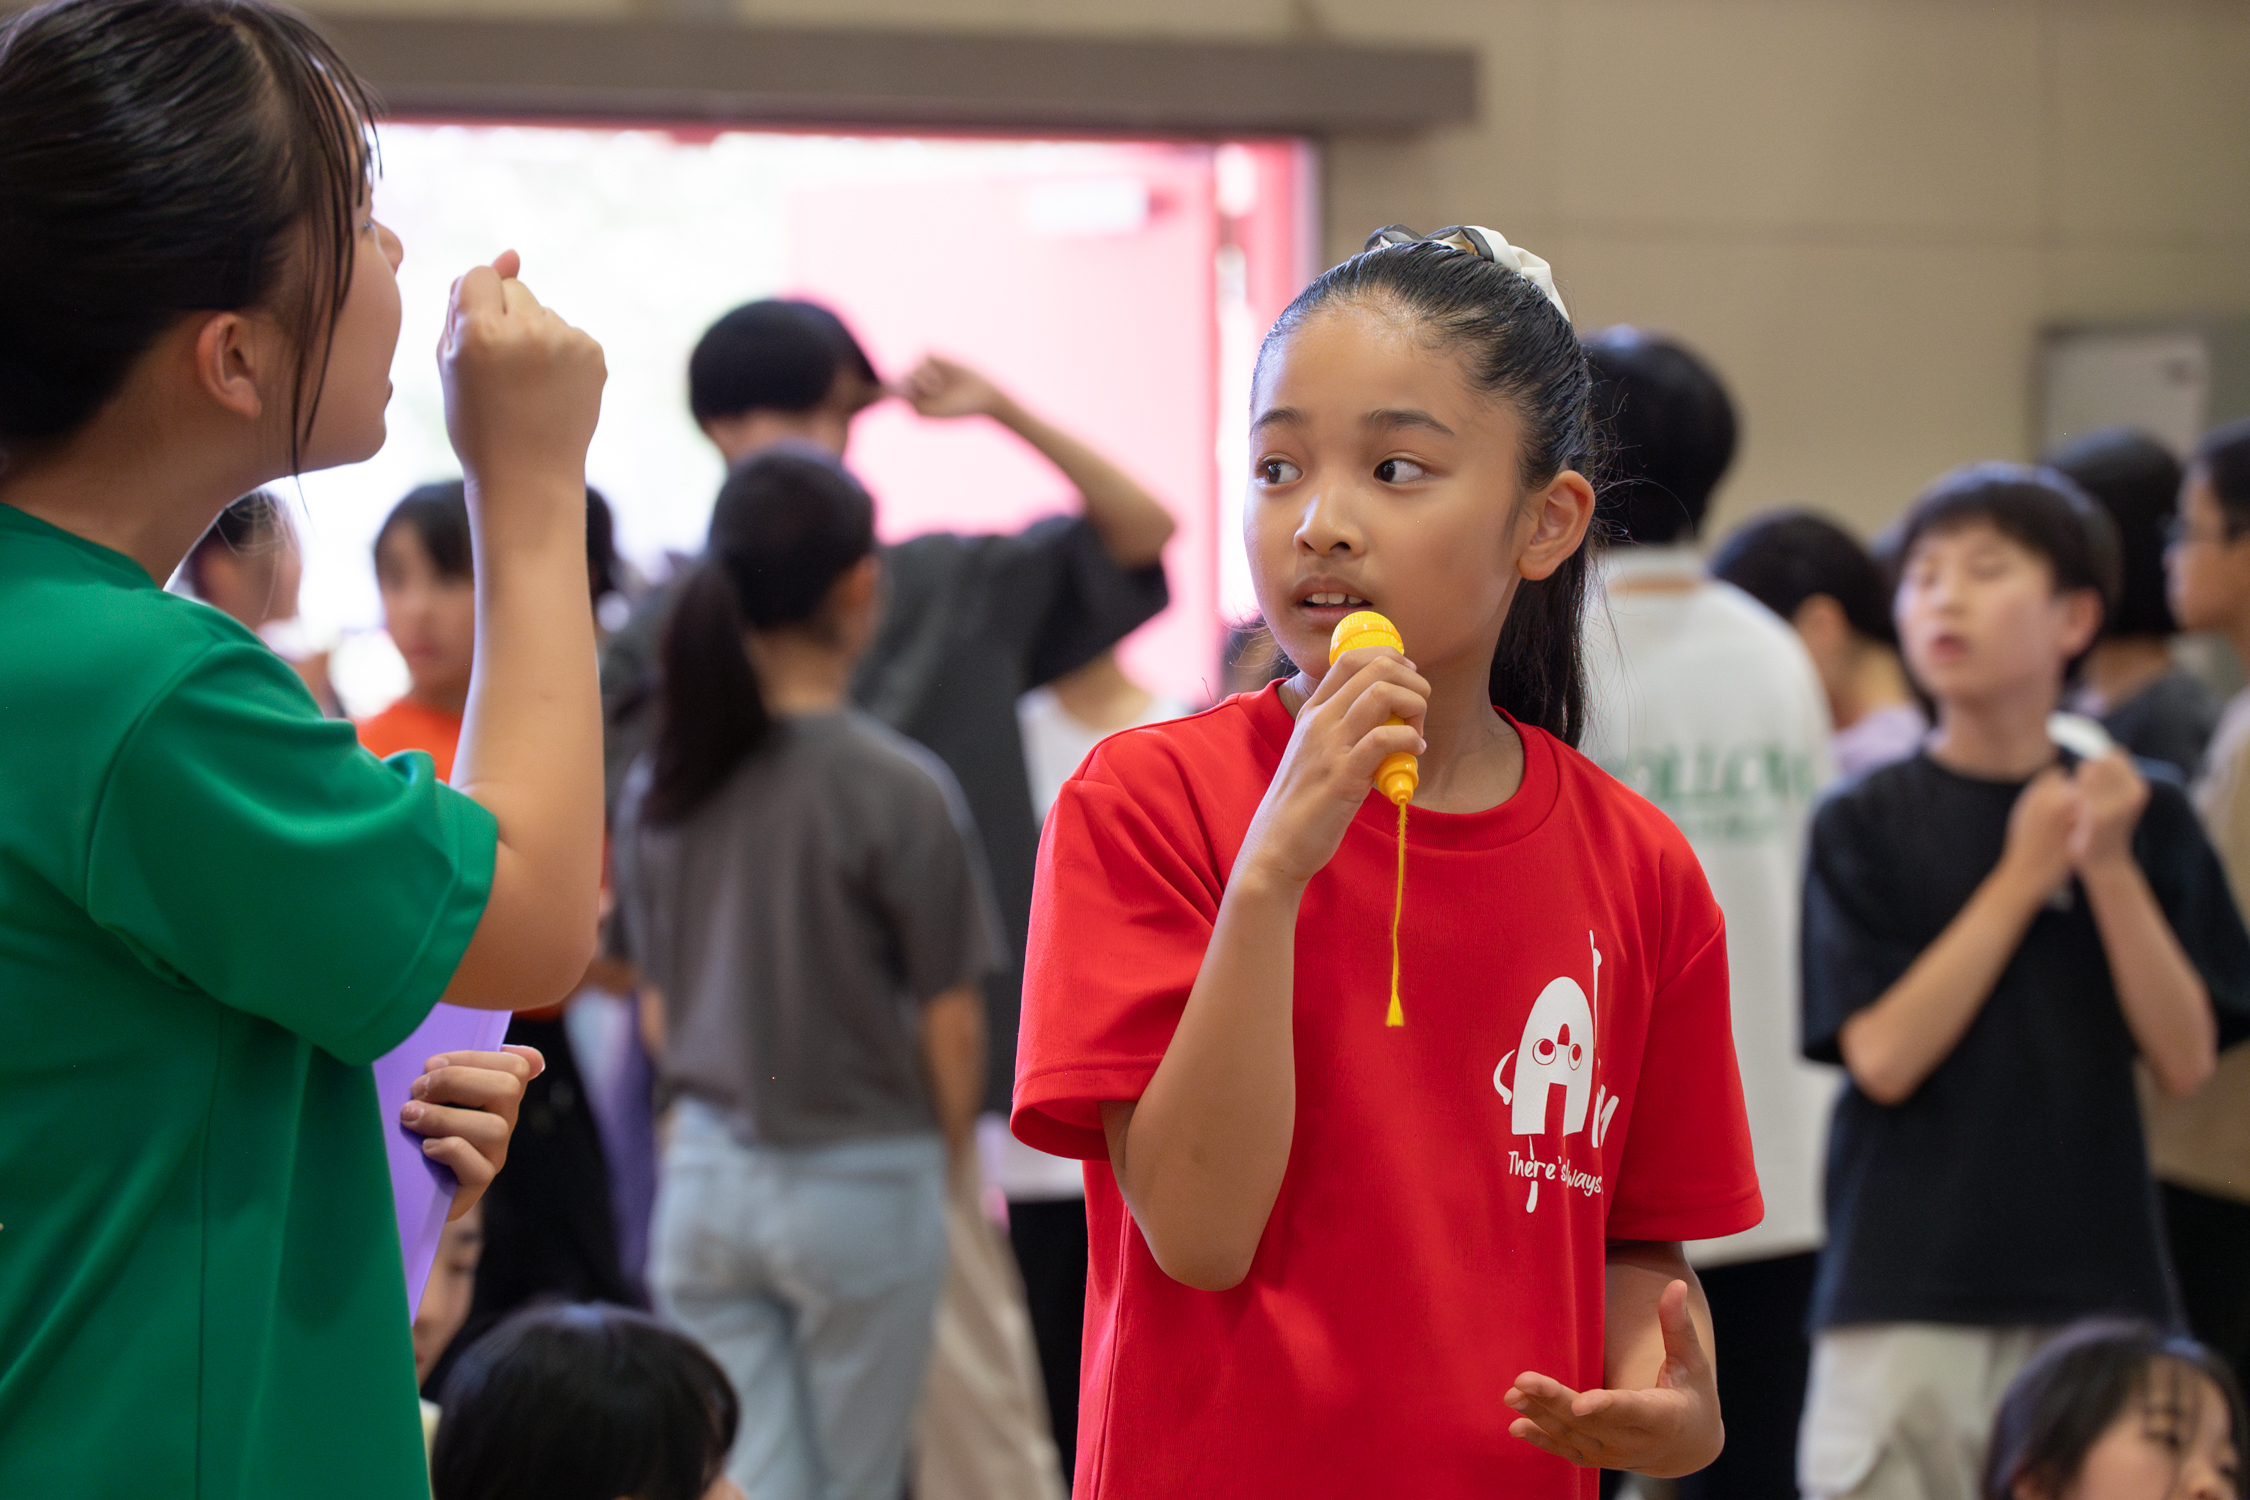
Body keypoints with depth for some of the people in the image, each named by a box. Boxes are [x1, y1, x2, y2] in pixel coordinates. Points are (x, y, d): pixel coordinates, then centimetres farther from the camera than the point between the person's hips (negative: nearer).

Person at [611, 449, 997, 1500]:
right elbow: (949, 1025, -8)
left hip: (703, 1176, 4)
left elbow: (658, 998, 8)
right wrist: (945, 1159, 10)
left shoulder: (658, 786, 0)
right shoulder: (898, 790, -14)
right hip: (862, 1179, -4)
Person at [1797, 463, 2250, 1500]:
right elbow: (1883, 1055, -11)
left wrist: (2110, 867, -11)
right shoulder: (1865, 823, 1)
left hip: (2094, 1278, 2)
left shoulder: (2142, 813, 7)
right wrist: (2024, 872, -9)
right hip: (1907, 1290, -2)